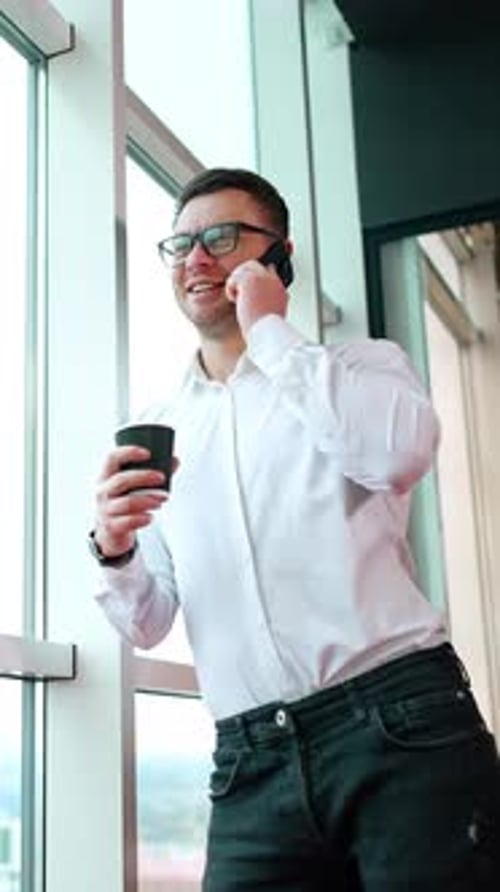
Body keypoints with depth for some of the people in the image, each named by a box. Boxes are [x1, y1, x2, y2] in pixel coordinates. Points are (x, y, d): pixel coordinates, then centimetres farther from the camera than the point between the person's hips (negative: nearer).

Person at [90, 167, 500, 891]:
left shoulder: (363, 364, 8)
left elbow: (403, 450, -18)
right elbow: (148, 624, 15)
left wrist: (270, 330, -6)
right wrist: (115, 552, -8)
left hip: (401, 727, -3)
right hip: (252, 766, 3)